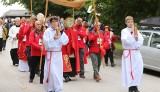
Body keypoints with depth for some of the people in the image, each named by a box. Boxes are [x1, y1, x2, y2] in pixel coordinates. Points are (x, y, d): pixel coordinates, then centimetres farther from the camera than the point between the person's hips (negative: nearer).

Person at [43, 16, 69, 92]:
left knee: (59, 71, 5)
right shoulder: (47, 31, -4)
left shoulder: (60, 31, 8)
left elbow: (65, 42, -3)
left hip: (58, 54, 4)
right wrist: (53, 38, -22)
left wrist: (60, 34, -12)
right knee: (50, 71, -6)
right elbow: (46, 43, -14)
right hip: (50, 54, -4)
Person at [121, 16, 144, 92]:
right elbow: (126, 41, -19)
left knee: (138, 70, 3)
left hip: (136, 53, 5)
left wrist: (136, 36, -14)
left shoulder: (136, 30, 11)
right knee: (129, 70, -10)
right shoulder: (124, 31, -4)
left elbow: (141, 41, 2)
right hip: (128, 53, -5)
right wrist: (133, 34, -20)